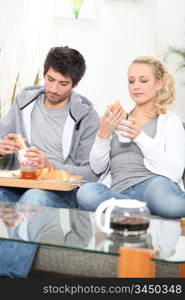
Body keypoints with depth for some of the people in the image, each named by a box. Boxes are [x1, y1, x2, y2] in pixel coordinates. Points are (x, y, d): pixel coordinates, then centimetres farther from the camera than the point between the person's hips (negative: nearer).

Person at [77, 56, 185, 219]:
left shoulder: (170, 120, 13)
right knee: (86, 192, -32)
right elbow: (98, 168, 14)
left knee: (158, 186, -41)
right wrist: (103, 135, -3)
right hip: (119, 190, 4)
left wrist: (140, 137, -10)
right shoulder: (117, 119, 22)